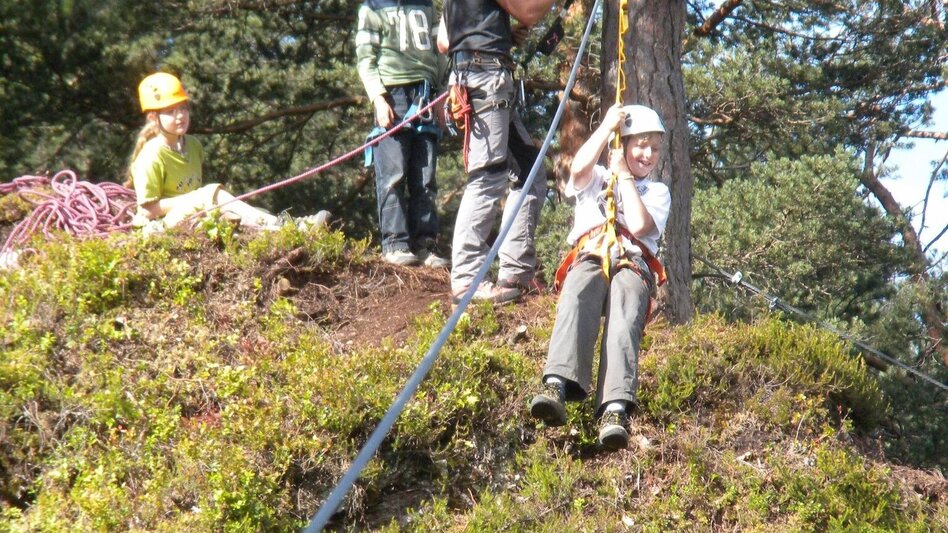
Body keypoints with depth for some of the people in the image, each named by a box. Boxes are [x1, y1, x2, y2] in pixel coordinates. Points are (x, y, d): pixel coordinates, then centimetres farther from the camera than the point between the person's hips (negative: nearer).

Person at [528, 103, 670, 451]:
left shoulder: (657, 192, 27)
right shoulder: (596, 180, 29)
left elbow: (639, 226, 4)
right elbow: (578, 169, 1)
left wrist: (624, 176, 12)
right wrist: (607, 126, 7)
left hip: (632, 265, 0)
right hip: (590, 260, 0)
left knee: (625, 318, -35)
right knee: (576, 299, -37)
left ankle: (615, 410, -56)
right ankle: (557, 386, -58)